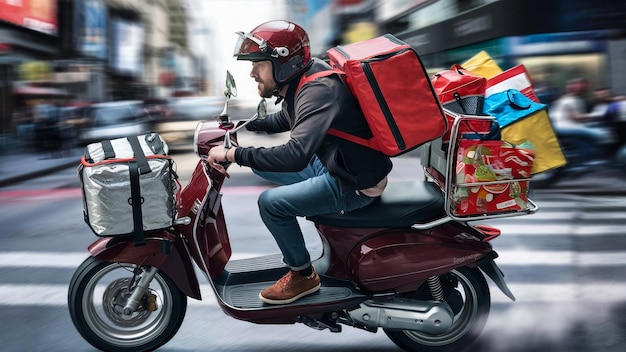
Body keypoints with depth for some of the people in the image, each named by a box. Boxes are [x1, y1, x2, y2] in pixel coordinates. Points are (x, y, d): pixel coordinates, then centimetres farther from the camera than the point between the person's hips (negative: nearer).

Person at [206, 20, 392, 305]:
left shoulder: (318, 91, -28)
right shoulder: (299, 81, 1)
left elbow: (295, 155, -41)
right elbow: (285, 120, 23)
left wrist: (233, 154, -34)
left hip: (355, 184, -10)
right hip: (328, 162, 10)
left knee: (270, 202, -17)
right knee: (260, 163, 16)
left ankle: (303, 275, 4)